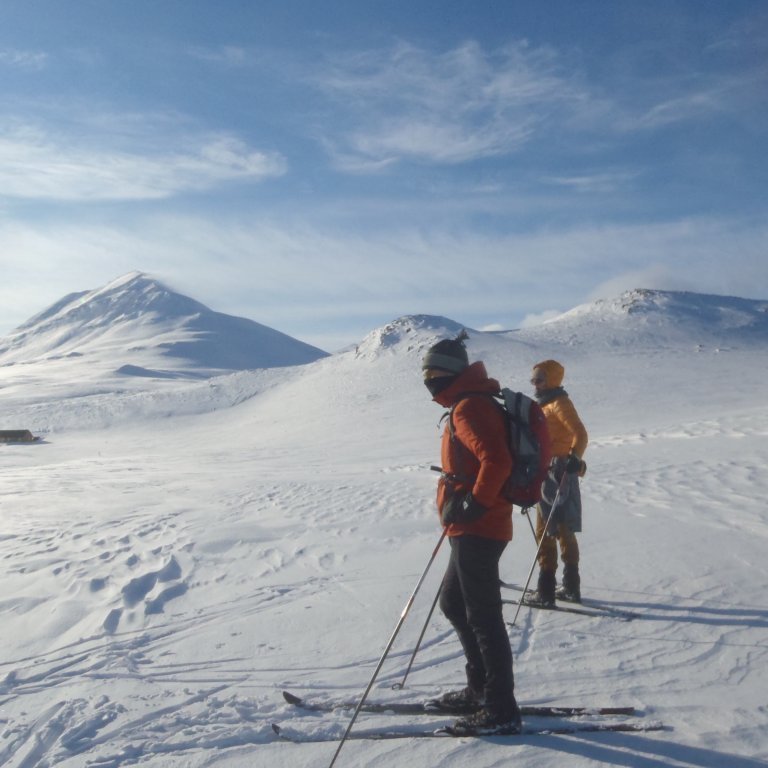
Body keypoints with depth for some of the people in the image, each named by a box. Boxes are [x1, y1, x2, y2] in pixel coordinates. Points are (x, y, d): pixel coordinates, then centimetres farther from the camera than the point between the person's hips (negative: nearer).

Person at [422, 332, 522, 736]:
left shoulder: (469, 407, -15)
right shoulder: (469, 403, 17)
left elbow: (496, 462, -28)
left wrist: (473, 505, -21)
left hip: (477, 530, -11)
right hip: (472, 530, 11)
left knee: (482, 615, -3)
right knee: (454, 602, 19)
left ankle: (501, 710, 7)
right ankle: (480, 689, 29)